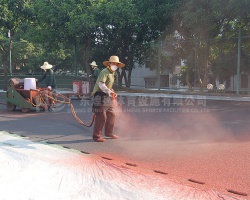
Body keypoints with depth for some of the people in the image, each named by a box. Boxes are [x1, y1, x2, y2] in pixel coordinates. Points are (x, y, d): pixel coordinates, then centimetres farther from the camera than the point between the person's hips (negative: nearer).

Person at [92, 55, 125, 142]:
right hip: (100, 96, -10)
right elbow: (101, 84, -25)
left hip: (106, 97, 10)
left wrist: (112, 93, 11)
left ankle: (109, 132, 28)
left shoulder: (112, 73, 18)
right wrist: (109, 92, -29)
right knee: (101, 117, -9)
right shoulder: (105, 72, -13)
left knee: (111, 115, 14)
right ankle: (96, 136, 0)